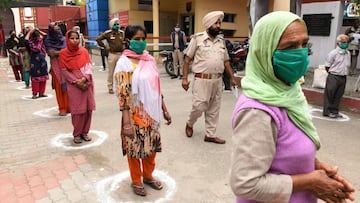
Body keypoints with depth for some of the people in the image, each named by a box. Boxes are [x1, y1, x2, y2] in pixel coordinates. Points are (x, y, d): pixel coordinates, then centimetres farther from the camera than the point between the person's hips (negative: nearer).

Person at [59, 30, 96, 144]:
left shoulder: (84, 51, 4)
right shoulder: (63, 53, -3)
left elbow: (89, 66, 0)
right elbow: (64, 71, -5)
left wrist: (84, 78, -15)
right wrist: (76, 82, -13)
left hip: (87, 83, 3)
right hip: (73, 85, -3)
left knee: (88, 108, 3)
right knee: (78, 110, -2)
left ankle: (85, 132, 18)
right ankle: (77, 134, 15)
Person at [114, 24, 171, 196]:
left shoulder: (149, 59, 5)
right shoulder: (124, 63, -13)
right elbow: (123, 94, -17)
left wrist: (164, 110, 13)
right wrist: (127, 122, -21)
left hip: (152, 112, 6)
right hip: (135, 114, -5)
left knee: (151, 146, 17)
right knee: (135, 148, 9)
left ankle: (148, 176, 39)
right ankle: (136, 181, 31)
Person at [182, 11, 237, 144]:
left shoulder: (221, 42, 12)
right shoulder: (197, 38, -4)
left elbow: (226, 61, 18)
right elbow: (187, 59, -4)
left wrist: (232, 78, 14)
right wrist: (184, 78, -10)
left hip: (217, 80, 5)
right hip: (202, 80, -5)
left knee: (214, 110, 10)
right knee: (199, 107, -3)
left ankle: (210, 135, 22)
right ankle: (189, 124, 27)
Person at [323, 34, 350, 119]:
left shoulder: (348, 53, 9)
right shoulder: (333, 53, -10)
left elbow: (347, 66, 19)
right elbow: (327, 66, -7)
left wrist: (344, 73, 9)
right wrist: (332, 73, 2)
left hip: (343, 77, 6)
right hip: (333, 77, -6)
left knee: (338, 95, 11)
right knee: (329, 94, 1)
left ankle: (334, 111, 20)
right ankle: (327, 111, 9)